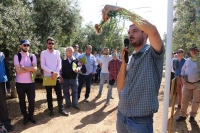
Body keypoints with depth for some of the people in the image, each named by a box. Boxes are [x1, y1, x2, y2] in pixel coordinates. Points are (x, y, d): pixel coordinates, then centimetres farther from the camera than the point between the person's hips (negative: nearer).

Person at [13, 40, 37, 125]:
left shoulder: (32, 56, 2)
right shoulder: (17, 56, -4)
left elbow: (35, 69, -12)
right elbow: (18, 70, -16)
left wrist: (24, 67, -15)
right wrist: (30, 69, -11)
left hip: (30, 82, 1)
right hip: (20, 83, -1)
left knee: (31, 100, 9)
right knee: (22, 101, 13)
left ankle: (31, 115, 30)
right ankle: (25, 116, 32)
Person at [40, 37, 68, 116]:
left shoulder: (57, 52, 5)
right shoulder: (43, 53, -1)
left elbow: (59, 65, 1)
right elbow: (43, 66, -9)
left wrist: (56, 73, -13)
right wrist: (52, 72, -18)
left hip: (56, 76, 2)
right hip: (47, 77, -1)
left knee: (59, 93, 5)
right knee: (49, 94, 10)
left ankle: (61, 109, 18)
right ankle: (50, 110, 23)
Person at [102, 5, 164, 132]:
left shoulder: (153, 53, -10)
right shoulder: (131, 58, 8)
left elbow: (153, 30, -32)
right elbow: (121, 87, 3)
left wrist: (120, 9, -26)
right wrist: (124, 61, -8)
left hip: (141, 119, -6)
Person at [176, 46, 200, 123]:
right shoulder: (187, 60, 9)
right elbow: (183, 69, 15)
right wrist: (182, 77, 2)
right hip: (187, 83, 3)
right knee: (184, 100, 5)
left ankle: (192, 116, 24)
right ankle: (182, 115, 17)